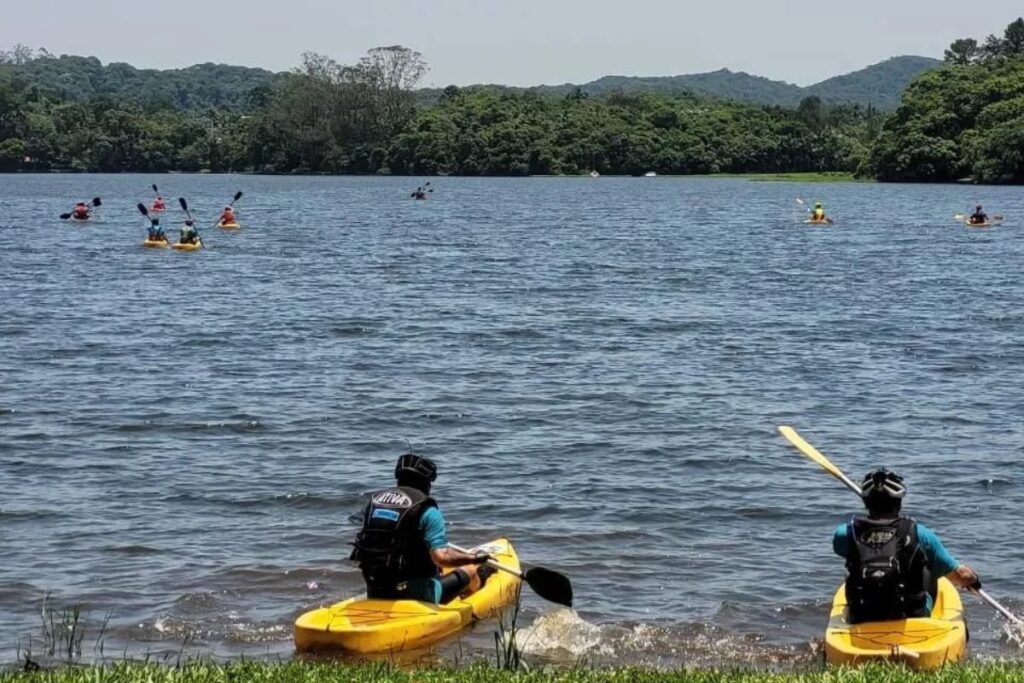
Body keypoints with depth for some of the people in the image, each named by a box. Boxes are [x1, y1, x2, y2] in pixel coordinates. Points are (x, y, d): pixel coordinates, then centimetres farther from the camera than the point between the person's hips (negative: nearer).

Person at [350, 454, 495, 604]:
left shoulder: (373, 501, 4)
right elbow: (441, 557, -23)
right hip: (416, 594, -6)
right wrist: (474, 558, -7)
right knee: (470, 571, 19)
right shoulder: (427, 510, -15)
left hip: (374, 594, 6)